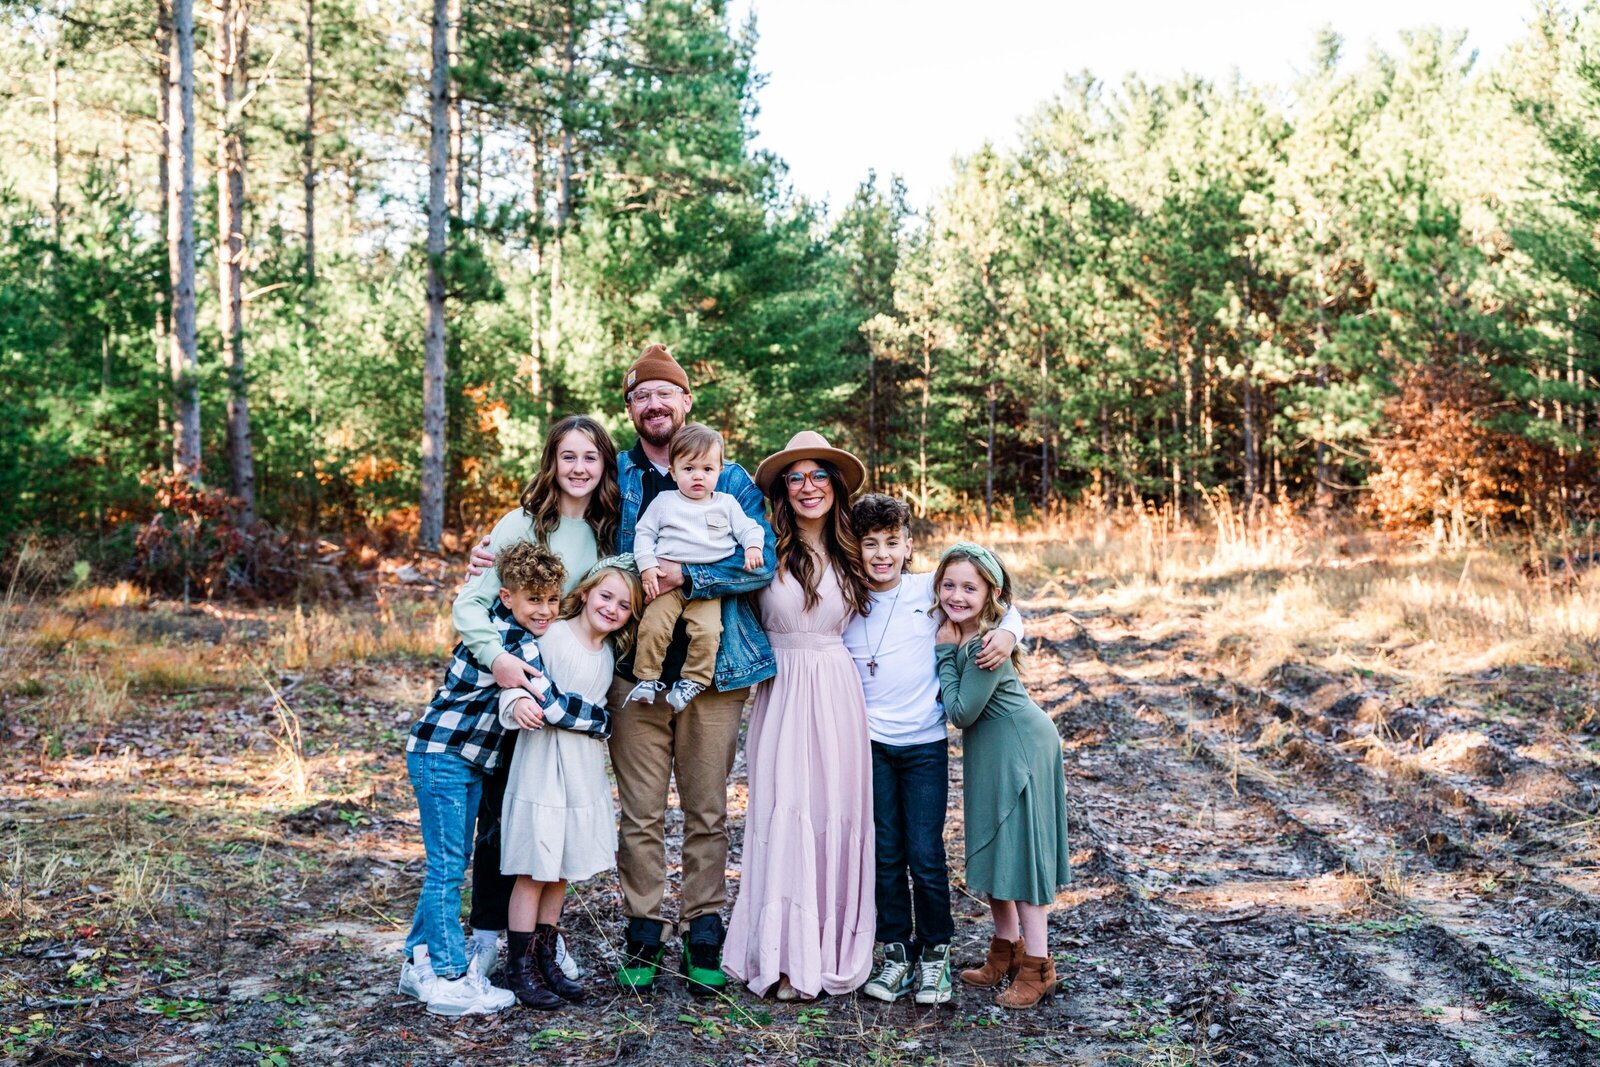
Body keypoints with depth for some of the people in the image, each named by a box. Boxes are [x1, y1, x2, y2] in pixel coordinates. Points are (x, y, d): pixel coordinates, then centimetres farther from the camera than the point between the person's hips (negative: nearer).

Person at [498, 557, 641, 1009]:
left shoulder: (609, 653, 9)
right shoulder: (552, 636, -12)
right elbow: (517, 679, -21)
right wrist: (519, 703, -38)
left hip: (585, 771, 7)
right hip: (543, 767, -7)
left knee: (560, 871, 14)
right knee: (534, 872, -1)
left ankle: (545, 960, 25)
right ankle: (520, 969, 9)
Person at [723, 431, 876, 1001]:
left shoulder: (851, 554, 8)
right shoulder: (769, 551, -2)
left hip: (839, 693, 2)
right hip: (783, 691, -2)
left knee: (837, 813, 4)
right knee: (783, 815, -3)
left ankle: (835, 950, 15)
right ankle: (785, 956, 5)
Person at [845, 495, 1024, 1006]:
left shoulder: (930, 590, -3)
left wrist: (1007, 632, -15)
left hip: (925, 743, -2)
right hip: (871, 743, 2)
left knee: (925, 855, -2)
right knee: (885, 854, 6)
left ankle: (935, 953, 16)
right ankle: (896, 953, 19)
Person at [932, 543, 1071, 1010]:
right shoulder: (955, 633, 0)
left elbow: (961, 712, -22)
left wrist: (946, 653, -17)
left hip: (1020, 746, -9)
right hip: (986, 750, 9)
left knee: (1022, 849, -3)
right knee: (991, 849, 16)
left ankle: (1037, 966, 7)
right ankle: (1005, 950, 30)